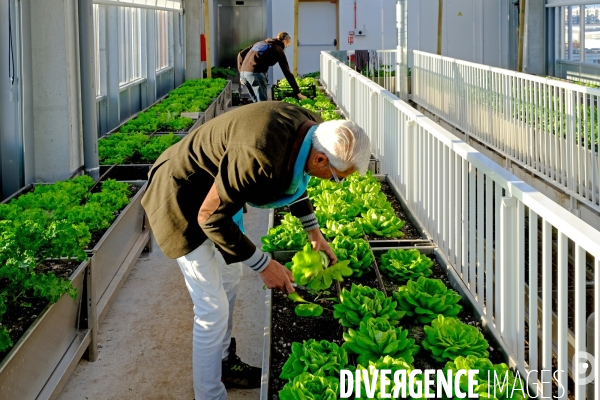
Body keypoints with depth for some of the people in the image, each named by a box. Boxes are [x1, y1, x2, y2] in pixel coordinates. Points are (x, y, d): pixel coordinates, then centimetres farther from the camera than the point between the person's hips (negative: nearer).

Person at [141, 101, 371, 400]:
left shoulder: (308, 127, -12)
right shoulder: (260, 155, -39)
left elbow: (292, 177, 13)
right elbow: (210, 217, -27)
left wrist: (313, 230, 15)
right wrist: (263, 265, -21)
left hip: (213, 185, 9)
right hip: (181, 199, -9)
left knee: (230, 278, 23)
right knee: (213, 309, -4)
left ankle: (223, 363, 43)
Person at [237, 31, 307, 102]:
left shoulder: (260, 43, 25)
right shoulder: (278, 49, 6)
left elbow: (241, 54, 20)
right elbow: (287, 72, 4)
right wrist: (298, 92, 7)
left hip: (244, 72, 7)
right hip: (256, 74, -7)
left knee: (256, 102, 17)